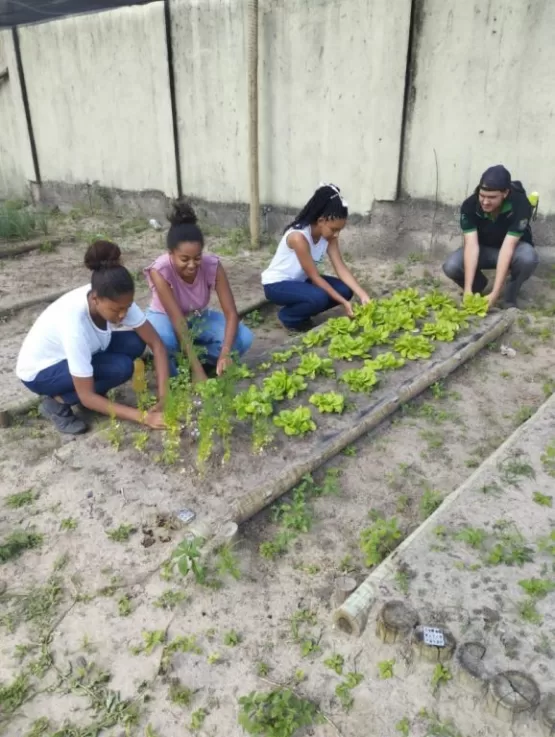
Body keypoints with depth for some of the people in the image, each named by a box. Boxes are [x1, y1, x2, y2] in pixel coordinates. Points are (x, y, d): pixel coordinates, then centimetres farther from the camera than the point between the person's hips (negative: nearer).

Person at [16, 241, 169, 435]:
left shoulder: (115, 300, -23)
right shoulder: (74, 321, -39)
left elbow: (155, 343, -16)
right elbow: (86, 397, -33)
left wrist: (164, 396, -26)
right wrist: (143, 417, -35)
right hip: (38, 371, -6)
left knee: (135, 343, -16)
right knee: (121, 368, -28)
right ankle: (57, 402, -6)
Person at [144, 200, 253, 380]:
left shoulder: (212, 266, -27)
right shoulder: (160, 271, -33)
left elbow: (231, 313, -27)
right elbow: (178, 321, -37)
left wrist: (225, 353, -43)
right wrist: (197, 369, -41)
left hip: (198, 317, 3)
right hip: (165, 317, -3)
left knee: (243, 339, -23)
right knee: (163, 339, -41)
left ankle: (185, 356, -6)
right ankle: (170, 367, -6)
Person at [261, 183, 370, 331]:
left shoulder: (329, 235, -9)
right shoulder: (298, 236, -31)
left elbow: (341, 268, -12)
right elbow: (314, 276, -27)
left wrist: (363, 296, -24)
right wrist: (343, 302, -28)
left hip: (300, 280, 8)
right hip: (277, 284, -8)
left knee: (345, 290, -9)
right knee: (319, 298, -33)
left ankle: (300, 311, 7)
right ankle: (288, 316, -4)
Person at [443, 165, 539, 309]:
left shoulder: (520, 204, -31)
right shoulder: (469, 205, -25)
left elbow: (507, 248, -37)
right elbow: (471, 245, -32)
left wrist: (495, 293, -44)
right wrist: (468, 289, -42)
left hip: (513, 248, -1)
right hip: (484, 248, 2)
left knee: (528, 258, -37)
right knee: (451, 267, -27)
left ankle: (511, 298, -7)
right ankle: (479, 285, 7)